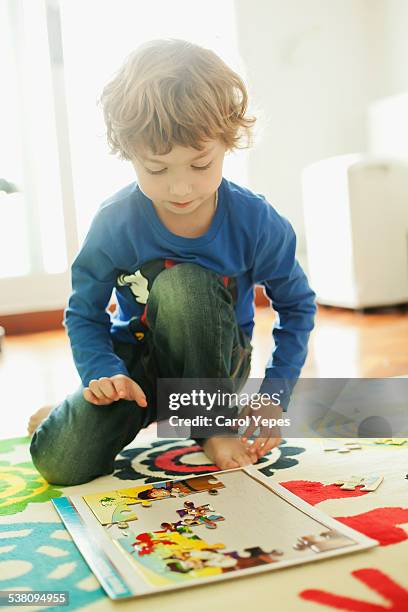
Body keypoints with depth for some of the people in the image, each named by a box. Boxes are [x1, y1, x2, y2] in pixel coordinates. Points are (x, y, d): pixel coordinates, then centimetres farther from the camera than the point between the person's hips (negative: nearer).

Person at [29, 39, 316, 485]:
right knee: (61, 463, -22)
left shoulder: (257, 222, -18)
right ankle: (70, 412, 17)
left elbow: (297, 305, -4)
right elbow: (83, 313, -7)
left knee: (183, 282, -34)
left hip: (213, 360, 0)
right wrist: (102, 372, -27)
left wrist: (274, 393, -12)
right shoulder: (114, 223, -18)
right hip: (137, 356, 1)